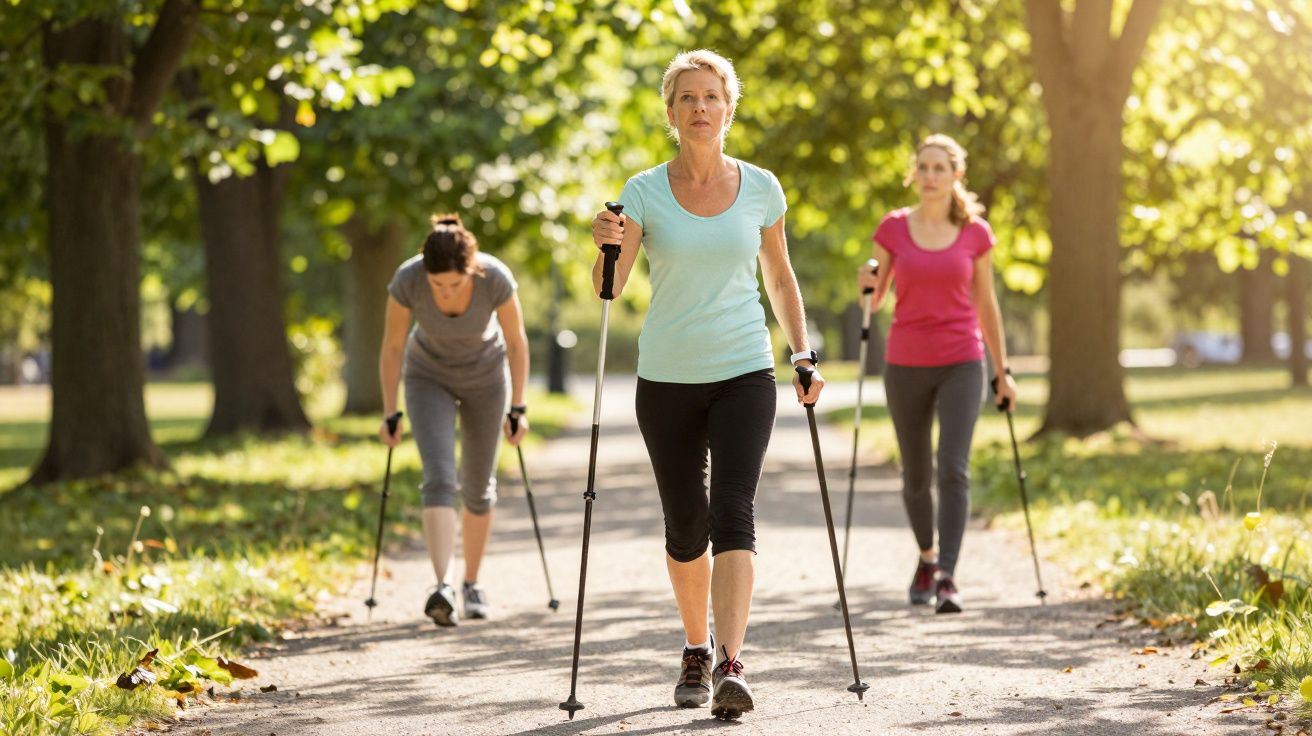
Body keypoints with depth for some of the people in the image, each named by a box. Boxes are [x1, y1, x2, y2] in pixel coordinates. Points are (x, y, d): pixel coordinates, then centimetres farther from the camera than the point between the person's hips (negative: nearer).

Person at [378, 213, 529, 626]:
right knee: (439, 478, -19)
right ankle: (443, 588, -32)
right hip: (429, 378, -1)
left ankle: (472, 583, 27)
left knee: (477, 487, 8)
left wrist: (518, 409, -10)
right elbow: (392, 347, -15)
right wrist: (390, 414, -11)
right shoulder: (407, 281, -30)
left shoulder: (496, 279, -31)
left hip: (485, 376, 1)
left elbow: (517, 341, -15)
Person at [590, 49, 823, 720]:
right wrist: (609, 246, -32)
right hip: (667, 380, 1)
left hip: (745, 374, -1)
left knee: (733, 514, -16)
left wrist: (804, 353, 4)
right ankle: (696, 648, 32)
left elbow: (779, 277, 14)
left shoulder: (760, 188, 1)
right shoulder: (645, 192, -3)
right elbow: (609, 286, -11)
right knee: (684, 526, 9)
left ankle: (730, 665, -25)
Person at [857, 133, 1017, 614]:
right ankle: (927, 556, 36)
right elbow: (875, 300, 6)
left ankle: (947, 577, -17)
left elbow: (985, 304, 9)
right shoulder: (893, 228, 0)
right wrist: (867, 283, -18)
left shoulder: (975, 233, 0)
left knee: (953, 469, -16)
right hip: (905, 365, 1)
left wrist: (1002, 371, 9)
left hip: (960, 366, -1)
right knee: (916, 474, 11)